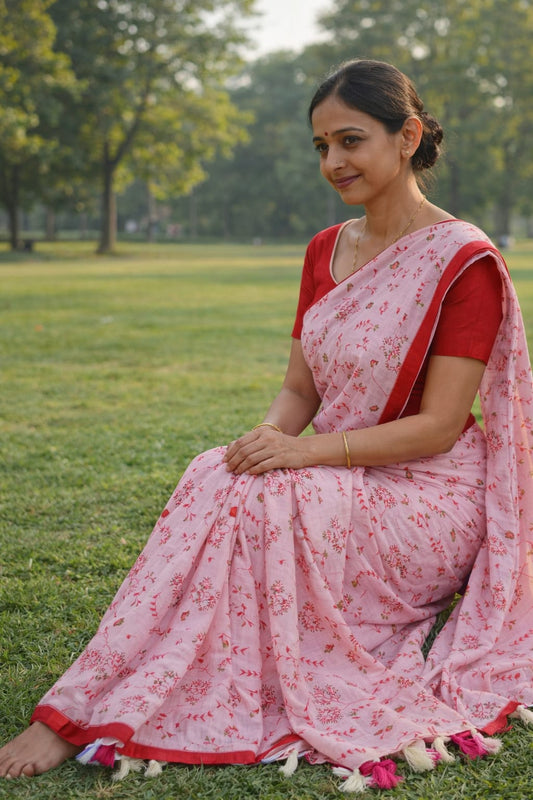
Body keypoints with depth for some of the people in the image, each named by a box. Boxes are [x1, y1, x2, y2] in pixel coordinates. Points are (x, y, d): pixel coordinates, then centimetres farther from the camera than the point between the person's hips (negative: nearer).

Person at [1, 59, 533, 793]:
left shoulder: (464, 262, -13)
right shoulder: (325, 251, 9)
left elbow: (438, 428, -17)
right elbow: (298, 390, 10)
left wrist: (303, 451, -27)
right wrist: (269, 437, -15)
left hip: (428, 503, -6)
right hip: (341, 481, 7)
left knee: (248, 499, -30)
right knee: (217, 479, -25)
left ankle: (85, 714, -25)